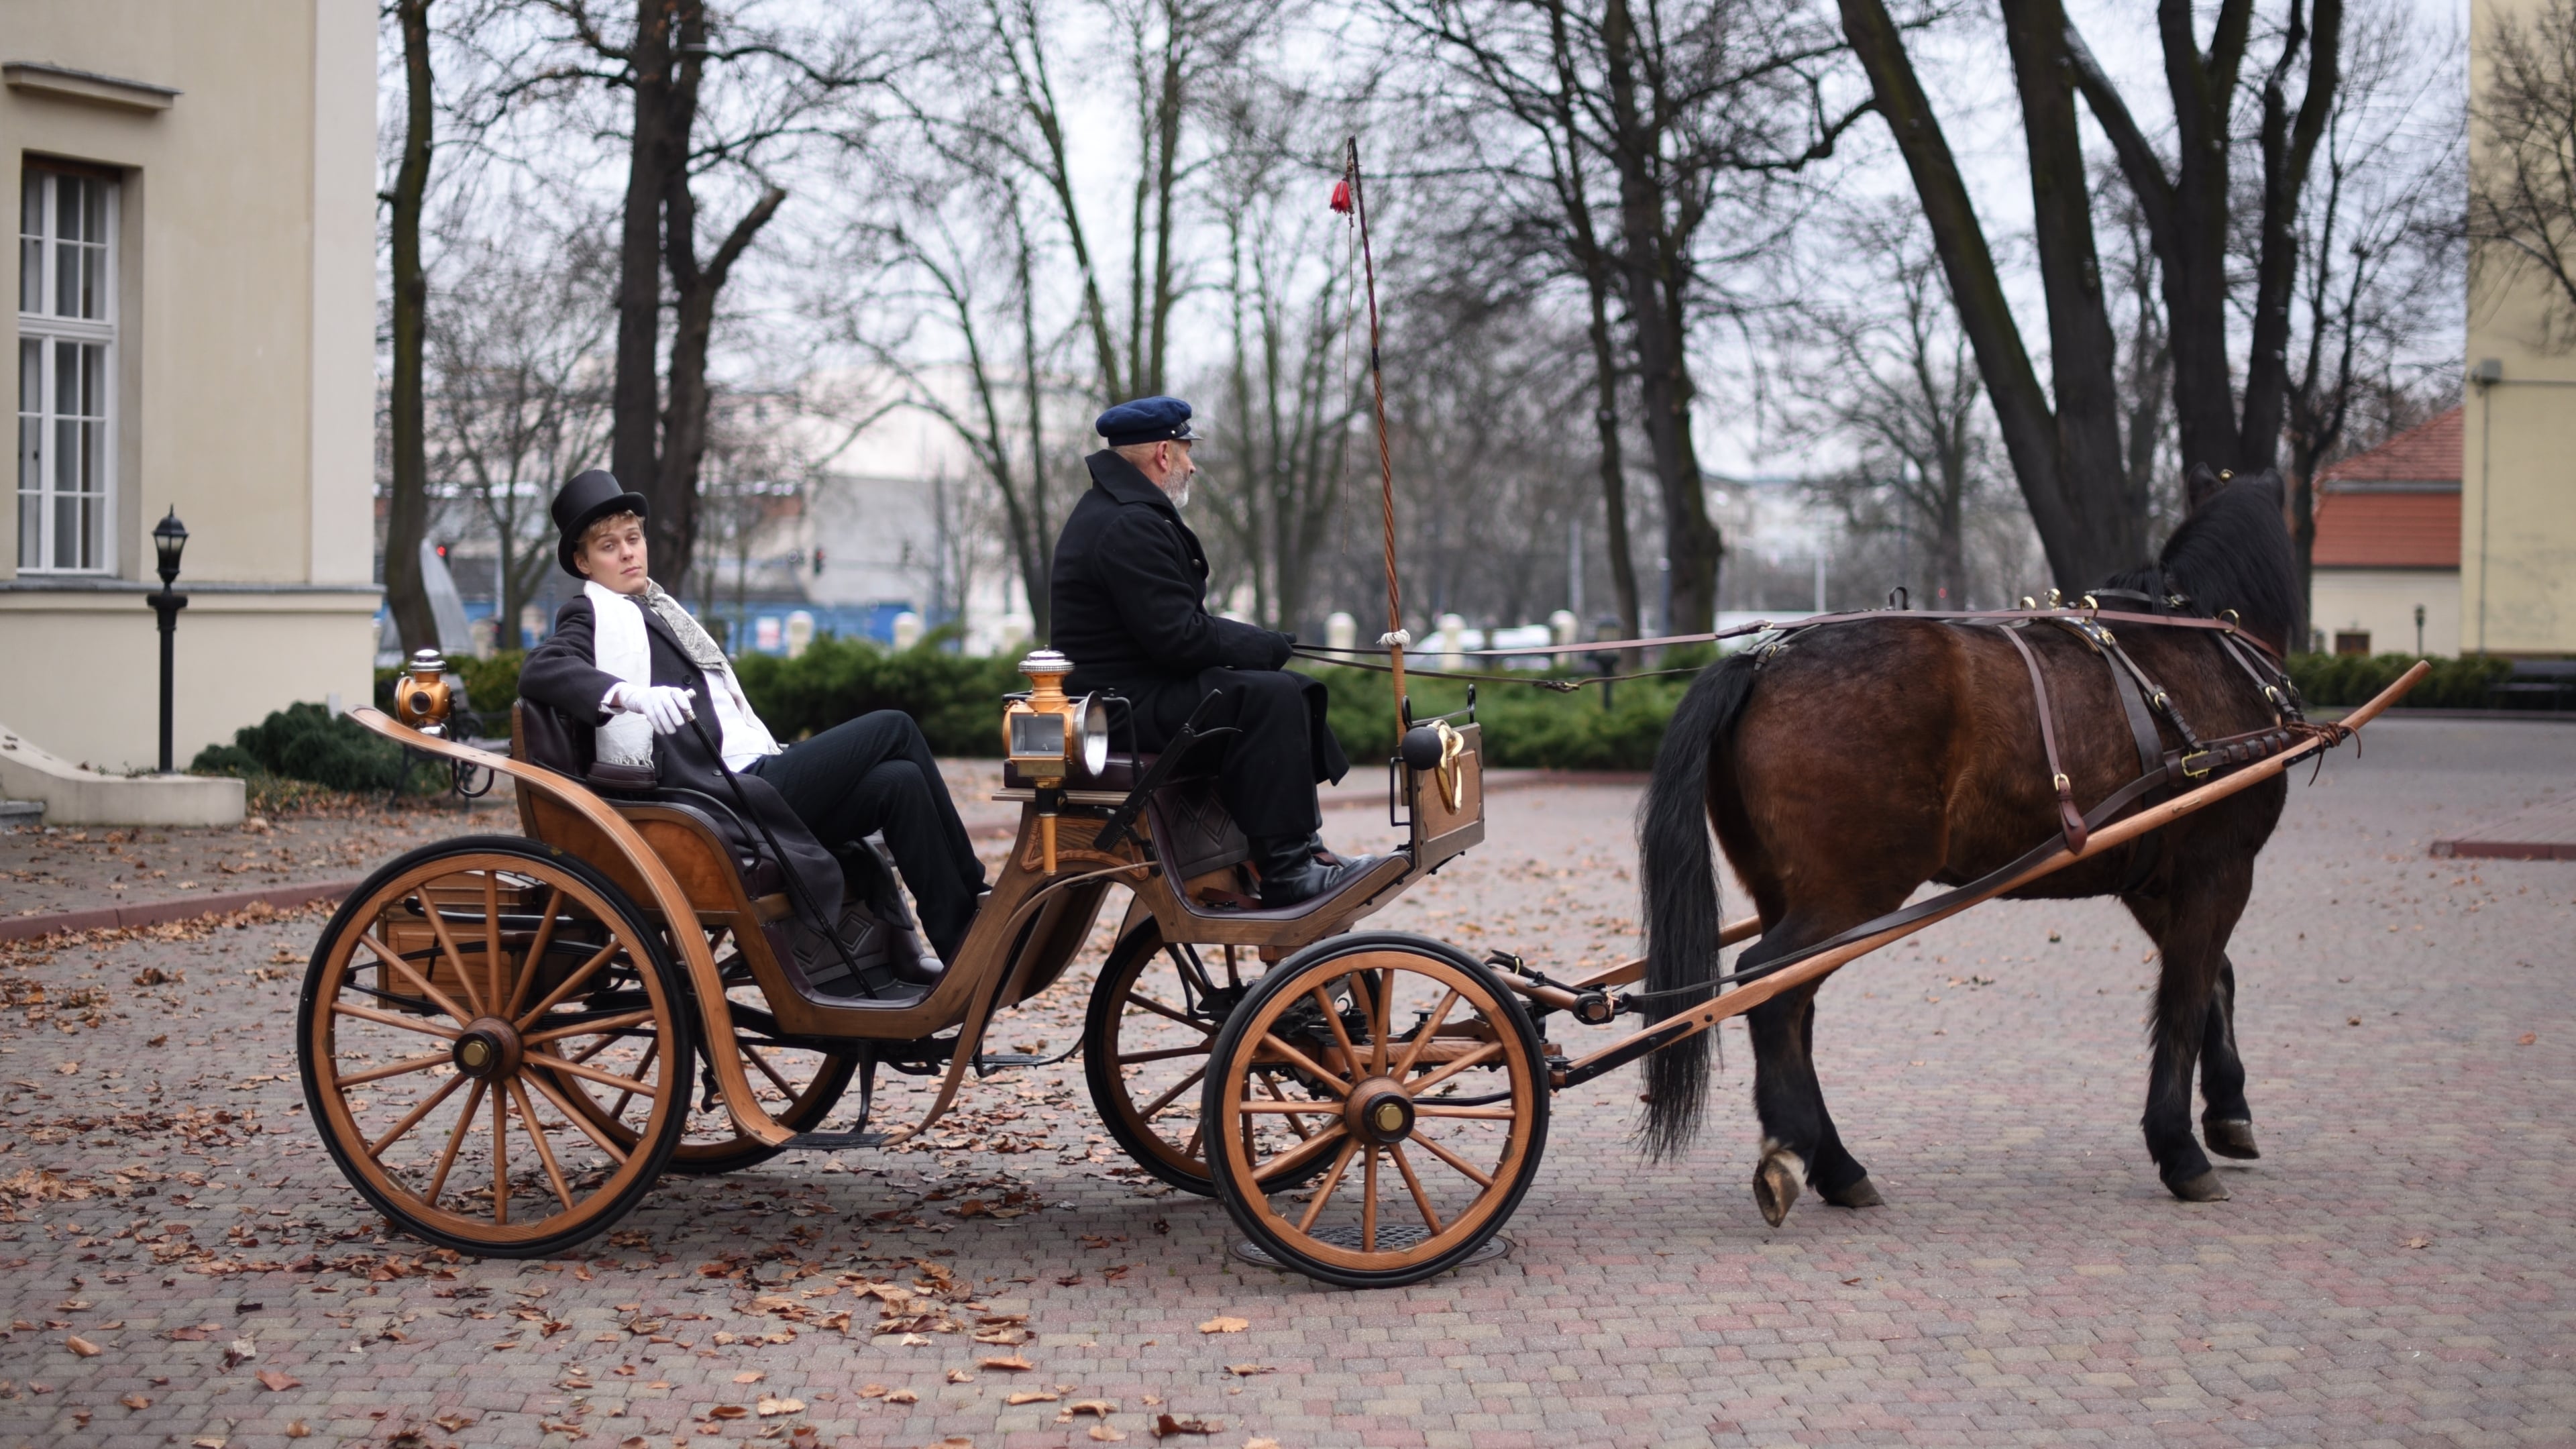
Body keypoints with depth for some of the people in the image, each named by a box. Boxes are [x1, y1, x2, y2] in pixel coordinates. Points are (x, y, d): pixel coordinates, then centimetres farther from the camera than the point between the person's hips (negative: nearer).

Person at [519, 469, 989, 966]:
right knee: (893, 728, -10)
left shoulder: (655, 611, 26)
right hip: (720, 792, -8)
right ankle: (972, 901, -4)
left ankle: (958, 948, -12)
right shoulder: (596, 617, 0)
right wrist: (627, 695, -37)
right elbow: (539, 671, -21)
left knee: (900, 781, -11)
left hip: (754, 774, 8)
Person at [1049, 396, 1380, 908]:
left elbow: (1178, 627, 18)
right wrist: (1265, 645, -10)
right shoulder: (1130, 527, -18)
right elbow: (1178, 640, -24)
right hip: (1127, 707, -12)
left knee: (1292, 689, 15)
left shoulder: (1114, 512, 19)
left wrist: (1259, 642, 4)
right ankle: (1286, 874, -25)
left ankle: (1303, 845, 12)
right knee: (1270, 697, -25)